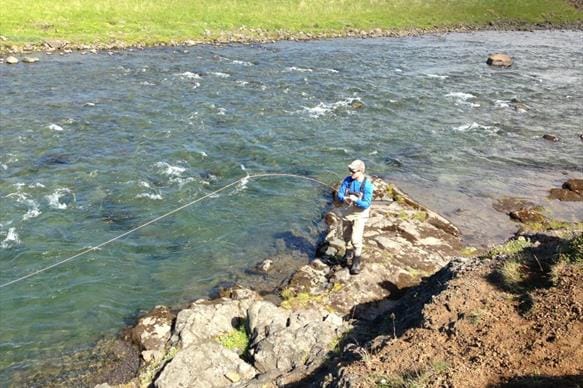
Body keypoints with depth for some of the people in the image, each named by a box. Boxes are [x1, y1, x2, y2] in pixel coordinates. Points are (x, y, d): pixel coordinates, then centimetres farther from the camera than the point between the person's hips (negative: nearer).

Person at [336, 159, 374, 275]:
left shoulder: (367, 185, -21)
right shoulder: (347, 180, -8)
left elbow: (366, 204, -23)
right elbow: (339, 194, -9)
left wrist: (356, 200, -41)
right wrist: (345, 199, -32)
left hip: (359, 215, -5)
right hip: (347, 212, 5)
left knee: (356, 239, -14)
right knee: (347, 236, 20)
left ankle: (356, 262, 1)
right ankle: (349, 252, 47)